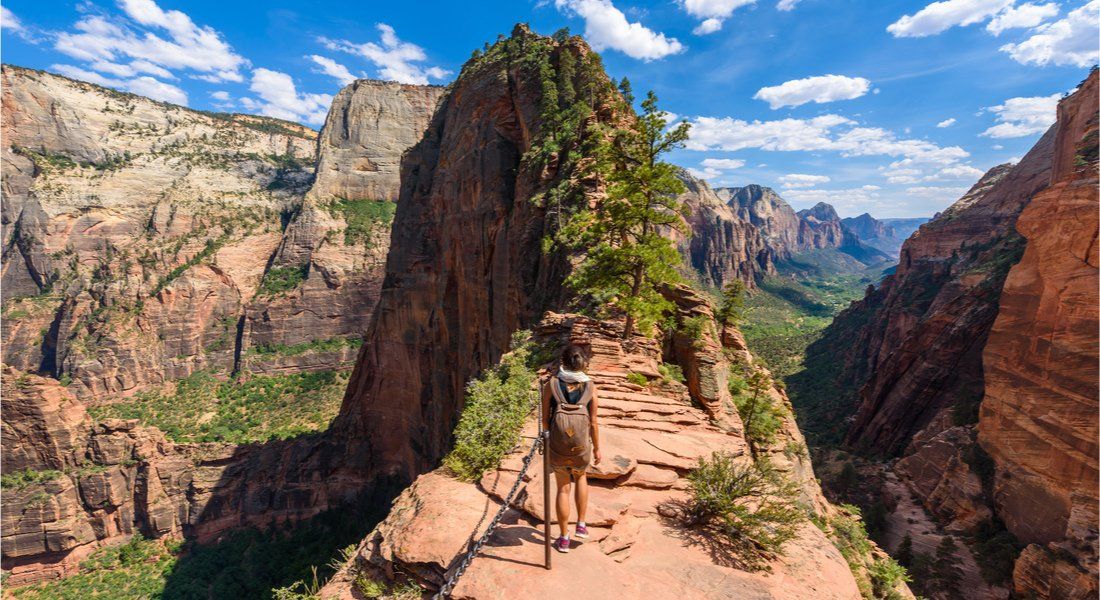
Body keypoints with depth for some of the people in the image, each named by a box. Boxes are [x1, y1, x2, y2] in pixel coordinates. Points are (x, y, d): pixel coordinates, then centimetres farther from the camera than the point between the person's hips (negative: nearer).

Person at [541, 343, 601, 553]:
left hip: (557, 447, 0)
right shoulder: (590, 387, -7)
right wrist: (597, 449, 8)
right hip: (582, 449, 1)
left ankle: (563, 539, 29)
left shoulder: (551, 384, -8)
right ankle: (581, 525, 29)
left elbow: (545, 420, -5)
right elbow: (593, 423, -4)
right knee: (581, 477, 31)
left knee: (563, 489, 18)